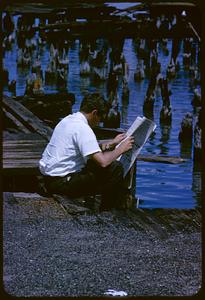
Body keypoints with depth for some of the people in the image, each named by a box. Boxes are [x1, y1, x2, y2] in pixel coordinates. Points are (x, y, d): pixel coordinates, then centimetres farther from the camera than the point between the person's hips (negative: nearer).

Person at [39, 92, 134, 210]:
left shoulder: (68, 119, 11)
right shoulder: (82, 128, -19)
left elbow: (89, 148, 26)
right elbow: (103, 161, -25)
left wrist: (111, 143, 23)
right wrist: (121, 149, -10)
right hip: (61, 182, -11)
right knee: (115, 168, -13)